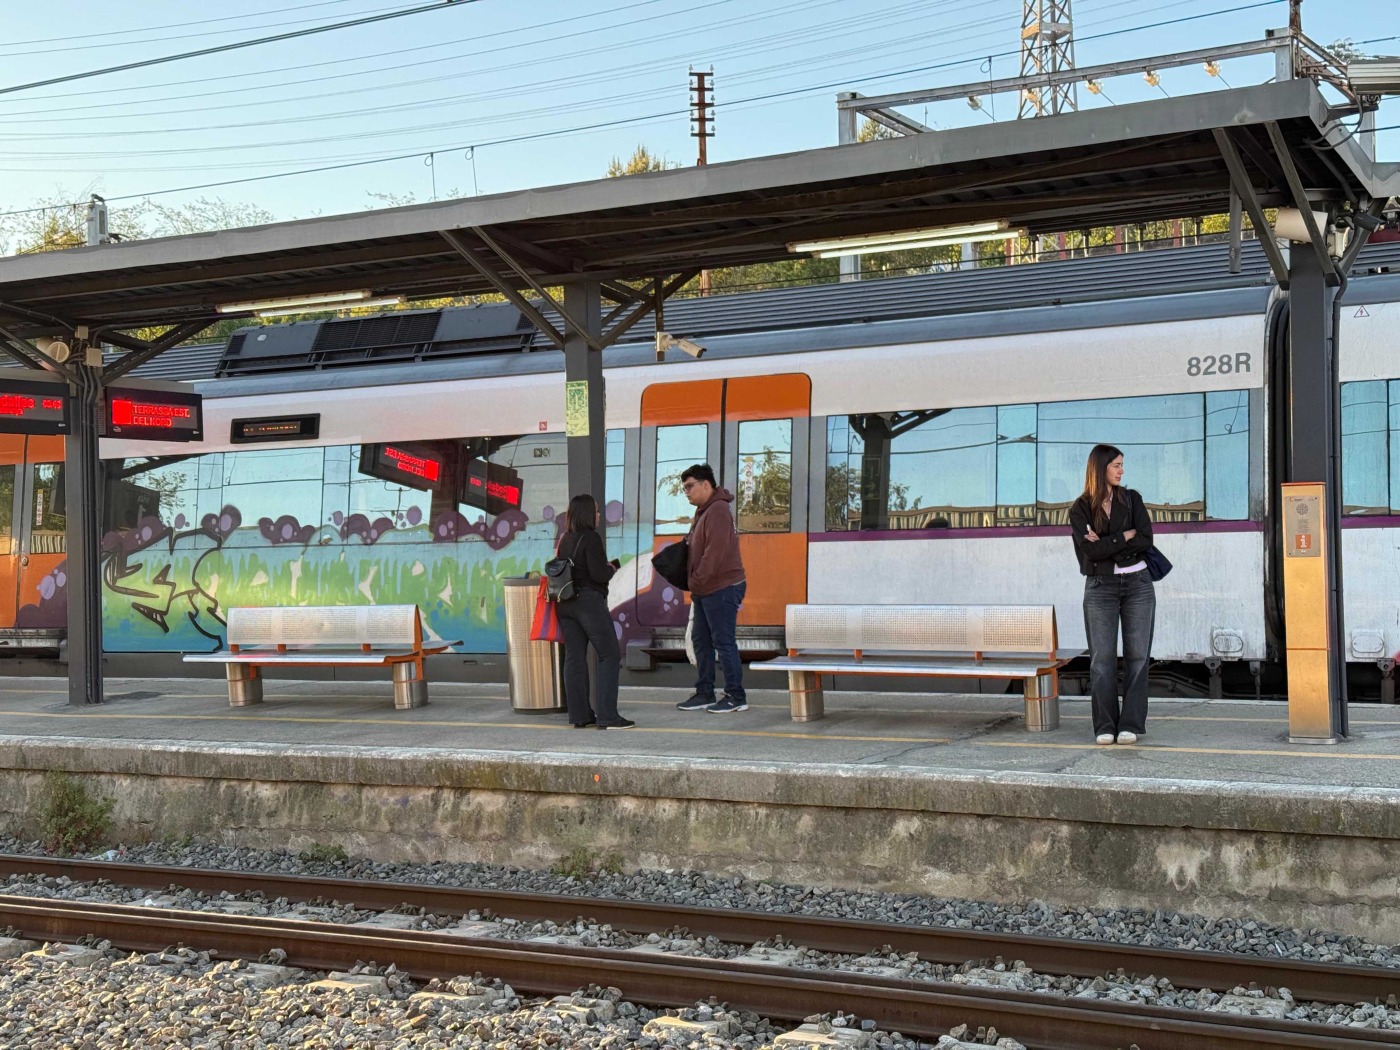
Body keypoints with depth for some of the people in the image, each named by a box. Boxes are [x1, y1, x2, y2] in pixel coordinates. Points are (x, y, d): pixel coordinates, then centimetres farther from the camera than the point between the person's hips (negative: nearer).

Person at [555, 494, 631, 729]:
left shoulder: (565, 539, 11)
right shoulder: (591, 538, -11)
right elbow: (599, 574, -17)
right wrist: (611, 568, 5)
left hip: (565, 603, 8)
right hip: (589, 601, -8)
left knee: (574, 657, 7)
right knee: (609, 656, -3)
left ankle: (579, 715, 8)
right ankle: (607, 716, -9)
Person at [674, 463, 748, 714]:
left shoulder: (717, 511, -15)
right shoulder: (704, 511, 17)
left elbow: (715, 552, -22)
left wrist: (697, 582, -17)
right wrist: (695, 585, 10)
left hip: (721, 589, -11)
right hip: (706, 590, 11)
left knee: (724, 642, -6)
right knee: (701, 640, 14)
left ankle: (736, 697, 0)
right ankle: (704, 693, 21)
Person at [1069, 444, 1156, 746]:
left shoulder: (1131, 500, 6)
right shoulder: (1080, 509, 0)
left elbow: (1146, 540, -6)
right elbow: (1091, 550, -13)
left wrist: (1106, 544, -12)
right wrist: (1125, 536, -11)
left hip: (1137, 584, 2)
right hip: (1100, 587, -2)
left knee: (1137, 655, -1)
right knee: (1102, 657, -4)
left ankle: (1131, 724, 2)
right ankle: (1105, 726, 1)